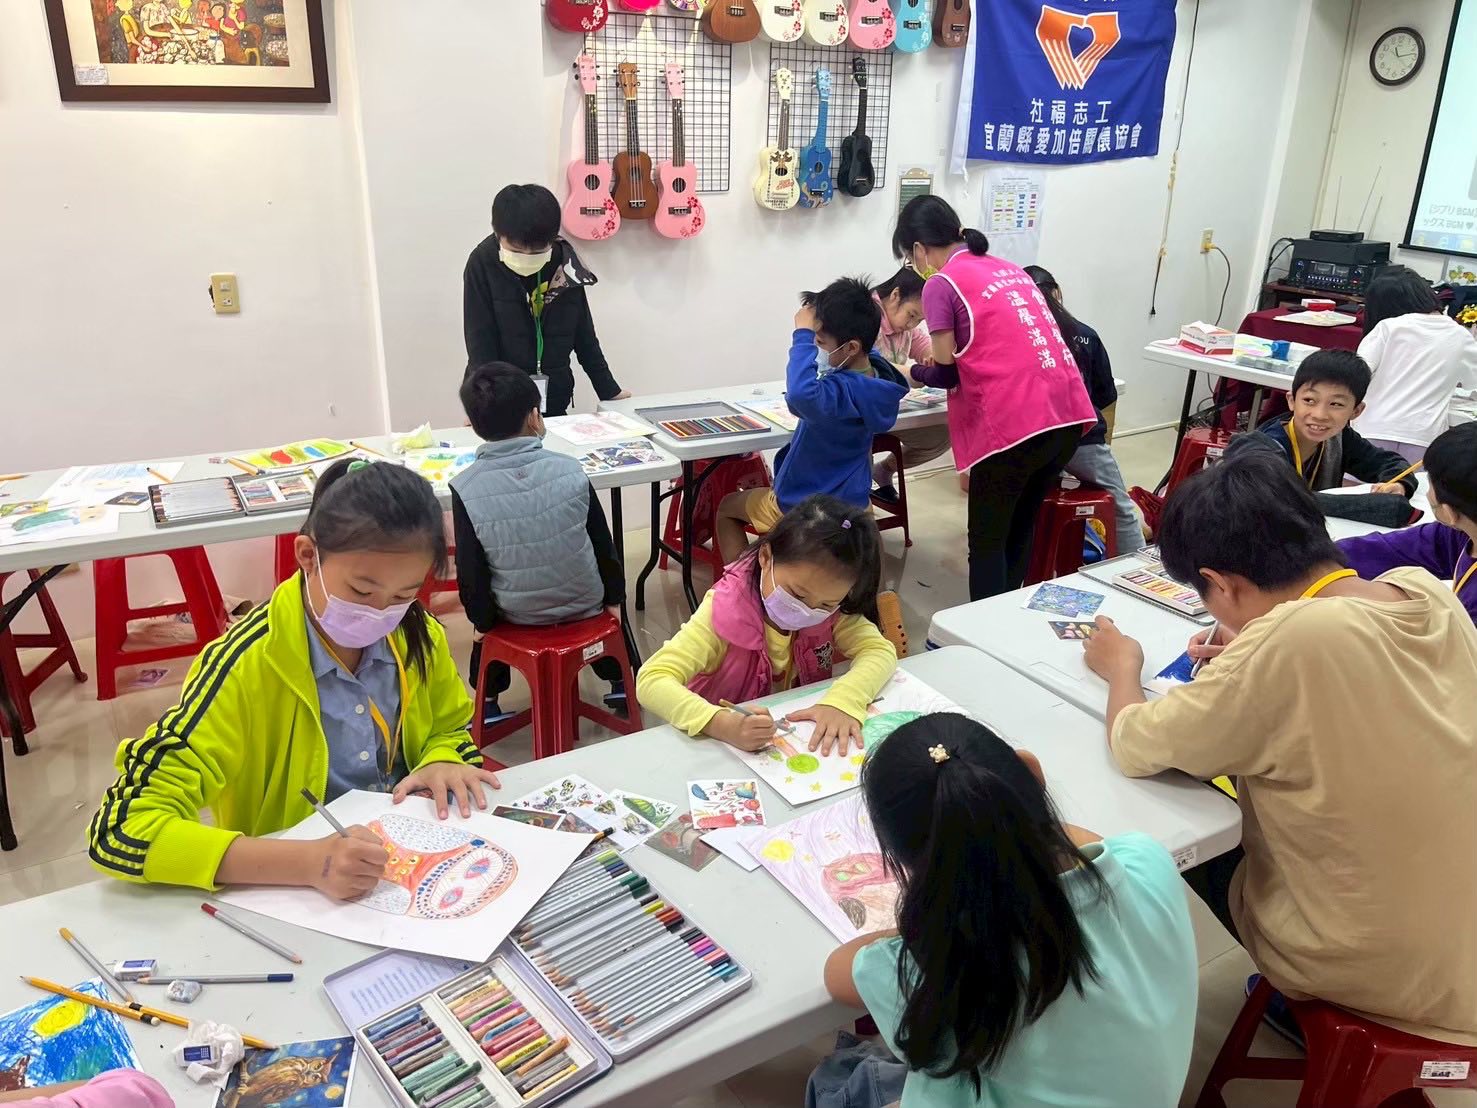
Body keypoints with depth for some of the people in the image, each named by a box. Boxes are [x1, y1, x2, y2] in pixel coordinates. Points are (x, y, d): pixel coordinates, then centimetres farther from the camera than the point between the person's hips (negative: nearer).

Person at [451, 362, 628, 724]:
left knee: (487, 602, 33)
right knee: (605, 572, 34)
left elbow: (471, 570, -12)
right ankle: (619, 681, 40)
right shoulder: (570, 469, -16)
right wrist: (613, 597, 9)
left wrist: (482, 620, 5)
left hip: (516, 614, 0)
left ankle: (488, 703, 35)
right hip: (585, 603, 1)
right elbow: (603, 545, -6)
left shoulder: (466, 488, -19)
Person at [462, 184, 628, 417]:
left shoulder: (566, 264, -5)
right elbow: (480, 343, -14)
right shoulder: (482, 264, -13)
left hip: (554, 402, 3)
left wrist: (609, 391, 8)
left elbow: (584, 334, 5)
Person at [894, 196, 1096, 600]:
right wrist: (939, 364, 24)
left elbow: (948, 373, -2)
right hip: (1068, 413, 8)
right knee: (1020, 529, 21)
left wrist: (913, 373, 18)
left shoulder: (941, 283, -2)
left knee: (987, 542, 7)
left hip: (1013, 425, -8)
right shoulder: (1009, 268, 21)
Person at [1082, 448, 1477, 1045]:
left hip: (1367, 971, -6)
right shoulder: (1426, 589, -11)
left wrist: (1122, 669, -1)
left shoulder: (1294, 638, -32)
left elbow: (1135, 747, -19)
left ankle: (1299, 1008, 36)